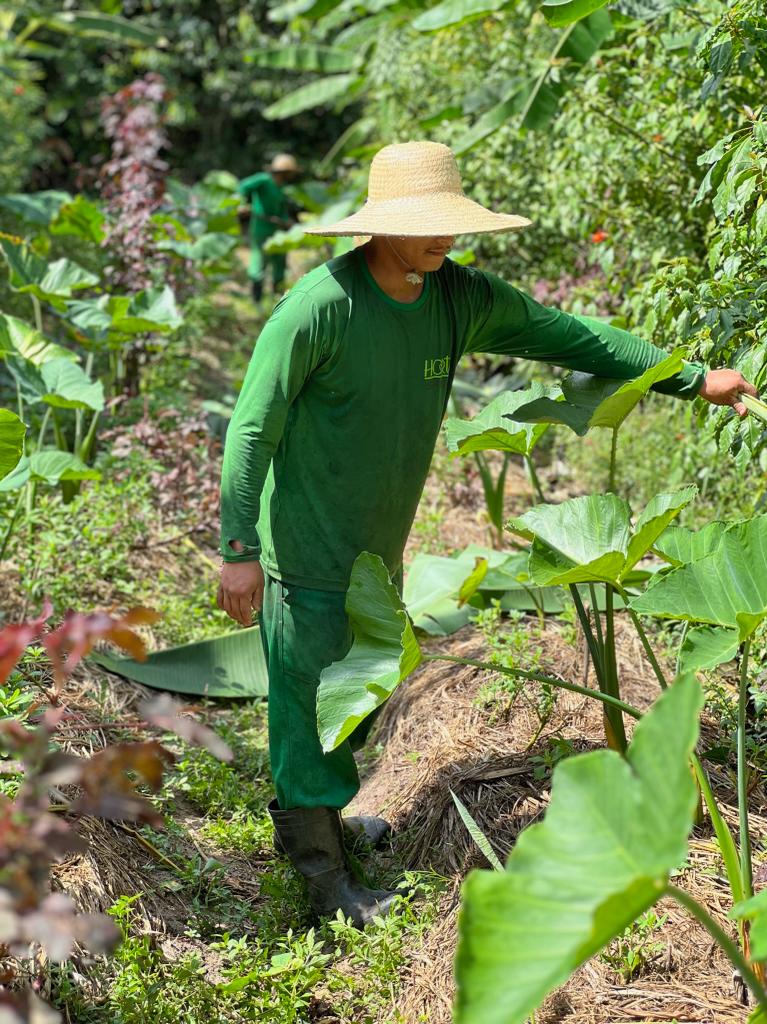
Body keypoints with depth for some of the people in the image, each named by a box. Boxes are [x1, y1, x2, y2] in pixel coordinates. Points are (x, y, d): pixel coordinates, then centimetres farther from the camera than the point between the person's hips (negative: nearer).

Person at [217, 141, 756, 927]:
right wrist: (239, 549, -20)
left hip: (380, 543, 7)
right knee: (313, 699, 3)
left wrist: (694, 379, 7)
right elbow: (252, 428, -19)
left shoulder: (462, 298, -4)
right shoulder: (319, 307, -23)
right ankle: (320, 869, 20)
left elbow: (564, 333, 5)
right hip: (306, 547, -7)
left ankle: (324, 810, 43)